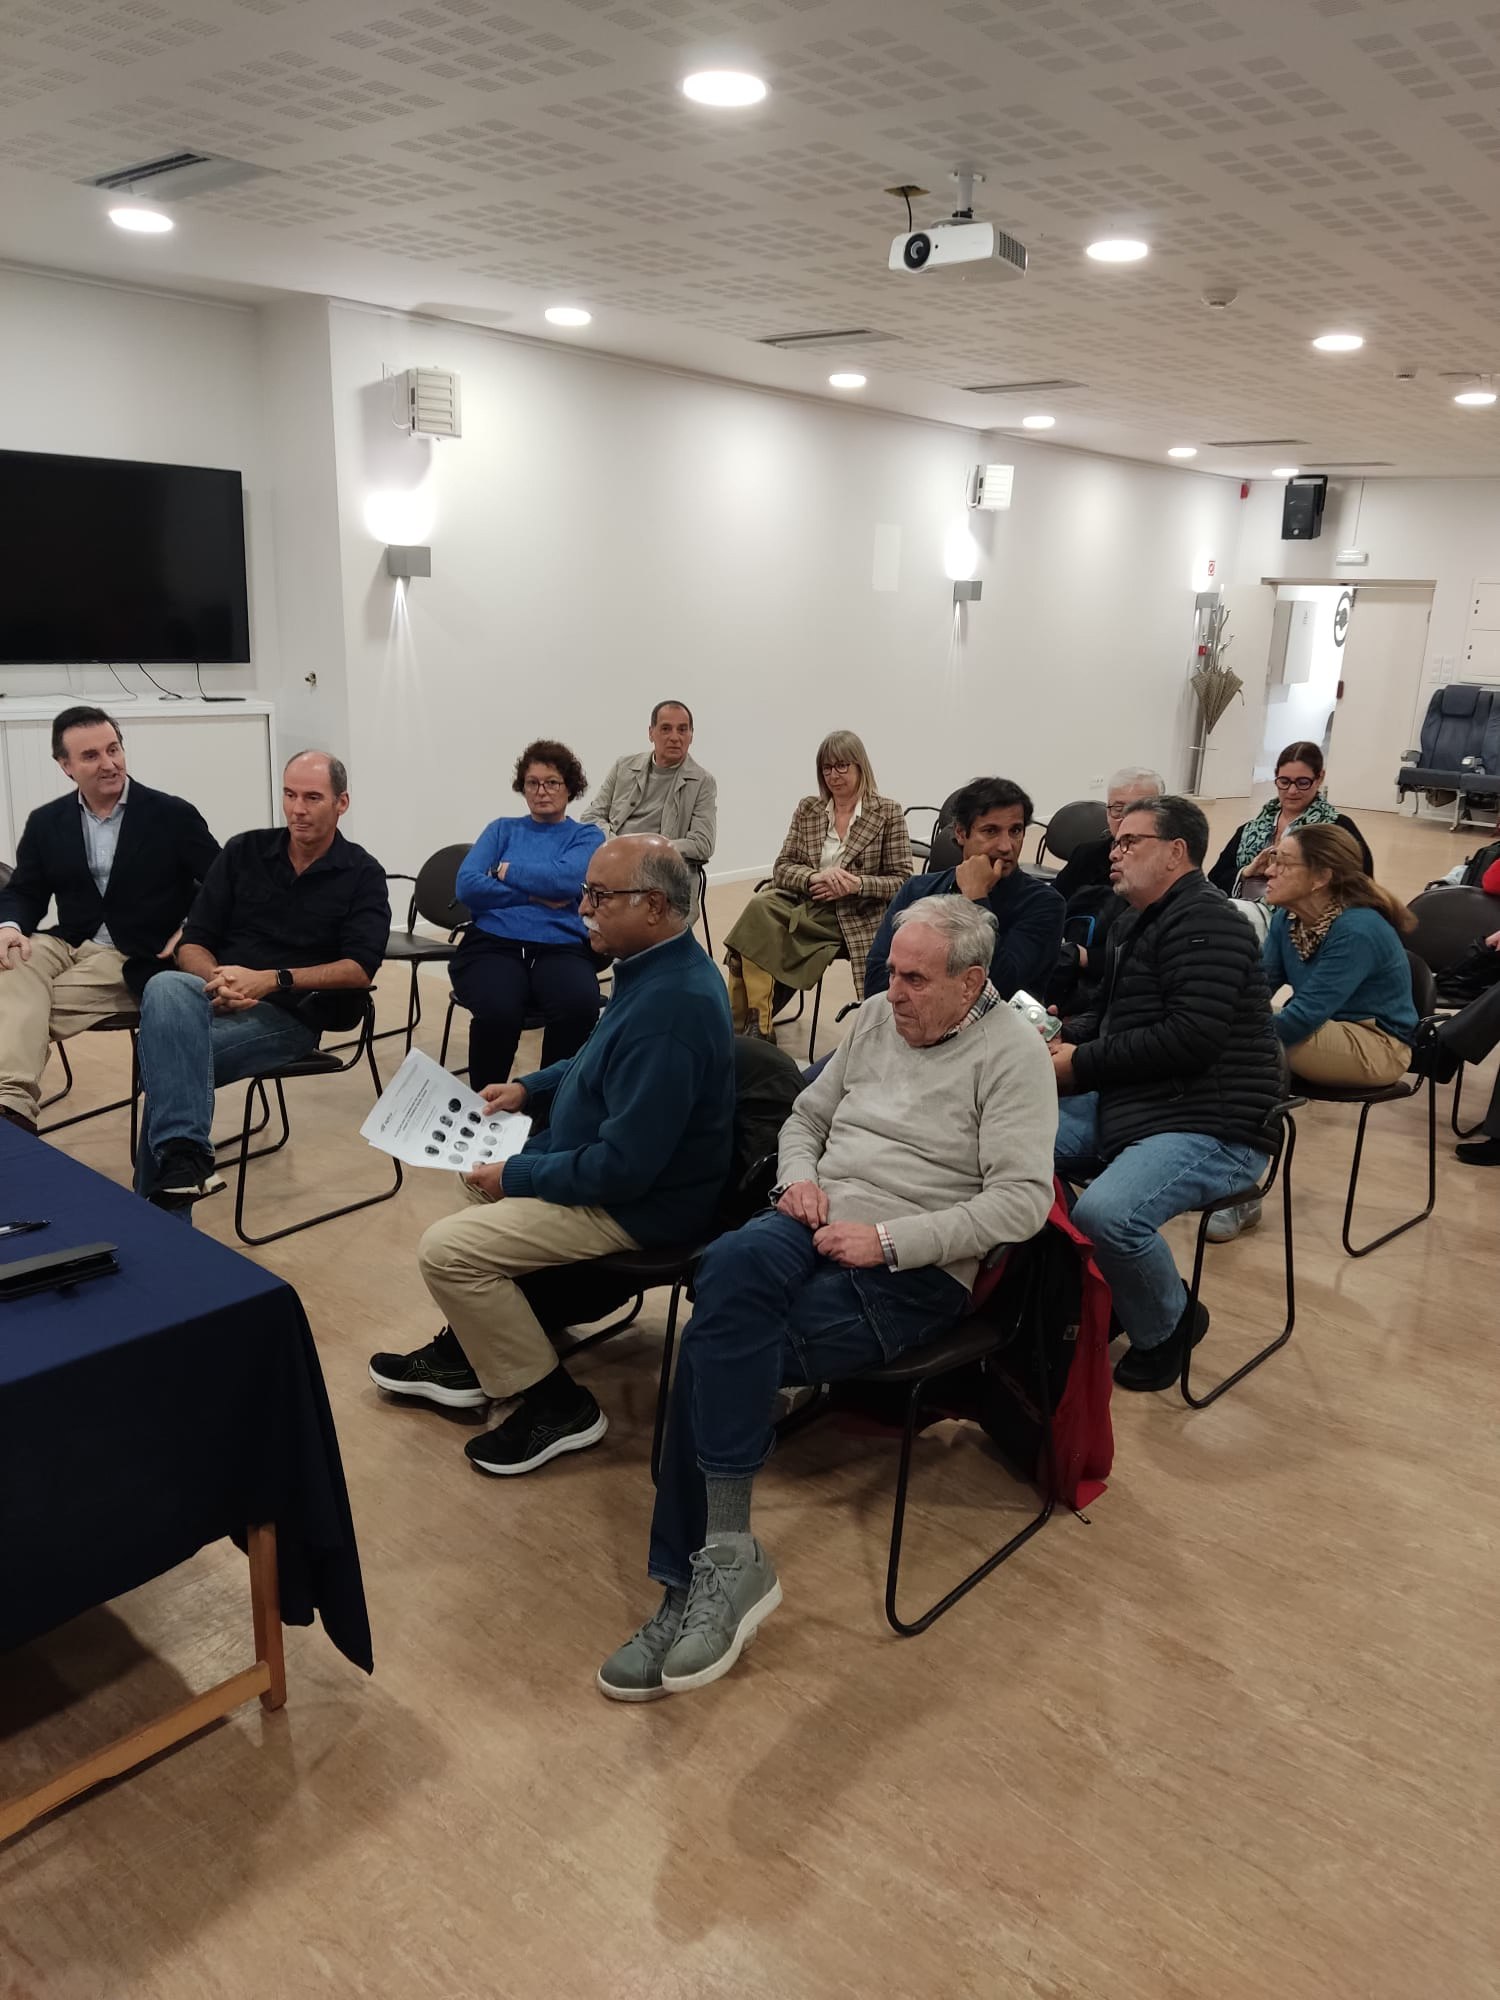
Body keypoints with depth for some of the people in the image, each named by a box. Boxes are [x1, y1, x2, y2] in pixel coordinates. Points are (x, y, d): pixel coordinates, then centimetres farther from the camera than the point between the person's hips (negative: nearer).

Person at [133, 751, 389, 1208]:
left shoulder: (362, 875, 4)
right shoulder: (244, 852, 11)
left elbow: (361, 968, -9)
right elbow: (192, 945, 9)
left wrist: (271, 980, -20)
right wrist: (216, 981, -15)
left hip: (291, 1014, -3)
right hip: (219, 997, 3)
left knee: (168, 1063, -29)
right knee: (166, 987, -35)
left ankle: (157, 1207, -17)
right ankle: (183, 1158, -45)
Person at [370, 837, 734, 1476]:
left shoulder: (667, 1010, -32)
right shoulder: (658, 967, 1)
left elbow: (624, 1167, -31)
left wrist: (516, 1176, -18)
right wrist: (530, 1087, 9)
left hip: (636, 1202, -11)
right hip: (612, 1161, 11)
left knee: (447, 1250, -12)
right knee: (480, 1173, 26)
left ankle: (557, 1406, 1)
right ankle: (466, 1355, 30)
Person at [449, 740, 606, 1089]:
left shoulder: (587, 836, 16)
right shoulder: (502, 830, 20)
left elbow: (565, 879, -7)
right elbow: (468, 886, 3)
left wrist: (504, 870, 3)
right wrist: (536, 896, -5)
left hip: (562, 947, 0)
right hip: (494, 943, 0)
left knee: (579, 1008, -36)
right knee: (498, 1012, -35)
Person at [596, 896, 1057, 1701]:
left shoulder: (1011, 1051, -7)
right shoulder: (876, 1016, 12)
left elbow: (1021, 1200, -15)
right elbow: (806, 1115, 22)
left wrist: (887, 1239, -19)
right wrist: (800, 1177, -1)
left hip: (912, 1273, -5)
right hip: (815, 1227, 5)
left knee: (716, 1348, -26)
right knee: (734, 1264, -31)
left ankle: (718, 1561, -11)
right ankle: (719, 1560, -24)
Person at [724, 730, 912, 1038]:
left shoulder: (887, 813, 0)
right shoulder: (807, 809, 10)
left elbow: (902, 881, -2)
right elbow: (782, 868, 5)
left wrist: (857, 884, -20)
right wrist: (814, 877, -17)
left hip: (855, 919, -4)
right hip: (807, 906, 4)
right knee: (759, 909, -30)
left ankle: (751, 1024, -13)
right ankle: (752, 1024, -20)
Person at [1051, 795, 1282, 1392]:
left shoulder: (1204, 922, -15)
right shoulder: (1137, 921, 16)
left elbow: (1192, 1036, -25)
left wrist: (1082, 1064, -16)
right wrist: (1067, 1035, 5)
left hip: (1209, 1126, -10)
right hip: (1130, 1106, 10)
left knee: (1105, 1214, -32)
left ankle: (1168, 1325, -1)